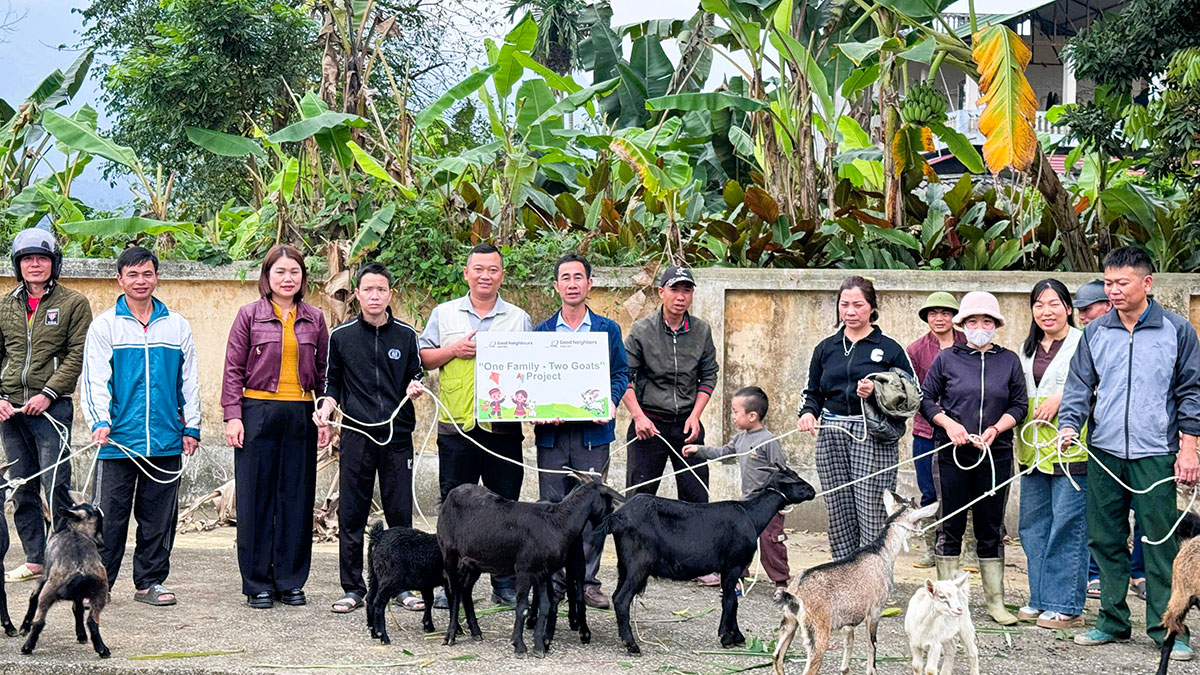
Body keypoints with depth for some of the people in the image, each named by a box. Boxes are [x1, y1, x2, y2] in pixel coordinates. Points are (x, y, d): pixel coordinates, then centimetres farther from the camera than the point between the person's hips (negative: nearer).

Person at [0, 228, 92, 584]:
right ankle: (35, 558, 15)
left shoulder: (73, 304, 1)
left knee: (55, 484, -9)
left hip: (52, 406, -5)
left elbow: (77, 355, -5)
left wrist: (48, 394, -14)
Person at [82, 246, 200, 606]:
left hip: (166, 440, 2)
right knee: (109, 515, -1)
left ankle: (151, 582, 17)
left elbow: (189, 379, 13)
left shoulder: (177, 325, 10)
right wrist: (100, 421, -16)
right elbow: (96, 378, -2)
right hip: (118, 440, -2)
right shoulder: (105, 325, 3)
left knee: (159, 516, 7)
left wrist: (191, 427, 8)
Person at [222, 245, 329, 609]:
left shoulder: (314, 319, 10)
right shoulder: (250, 315, 2)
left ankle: (291, 580, 12)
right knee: (256, 497, 0)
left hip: (300, 415, 3)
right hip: (258, 411, -2)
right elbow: (234, 369, 1)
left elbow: (323, 371, 13)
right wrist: (233, 416, -7)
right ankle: (257, 583, 7)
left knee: (297, 497, 4)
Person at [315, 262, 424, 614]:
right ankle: (352, 588, 9)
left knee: (400, 512, 2)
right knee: (351, 513, 1)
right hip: (356, 434, 0)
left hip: (397, 433, 0)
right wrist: (326, 407, -6)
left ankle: (403, 585, 12)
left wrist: (415, 388, -6)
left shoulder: (406, 335, 6)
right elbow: (333, 382, 12)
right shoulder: (341, 335, 5)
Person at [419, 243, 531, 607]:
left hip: (504, 428, 0)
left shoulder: (519, 319, 10)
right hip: (456, 425, 0)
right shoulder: (444, 314, 10)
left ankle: (506, 585, 10)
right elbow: (423, 358, 9)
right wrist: (453, 350, -8)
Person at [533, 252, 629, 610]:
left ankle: (588, 580, 7)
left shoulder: (608, 329, 9)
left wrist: (611, 403, -10)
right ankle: (553, 579, 10)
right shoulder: (541, 331, 11)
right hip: (551, 431, 1)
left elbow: (621, 373, 9)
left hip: (593, 430, -1)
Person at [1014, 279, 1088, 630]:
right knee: (1033, 525, 9)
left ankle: (1066, 606, -1)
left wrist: (1062, 398, -15)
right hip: (1033, 449, 7)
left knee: (1067, 525, -6)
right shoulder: (1027, 348, 19)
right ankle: (1041, 599, 18)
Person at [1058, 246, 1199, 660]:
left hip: (1155, 455, -3)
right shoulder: (1095, 333, 8)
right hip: (1103, 454, 3)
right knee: (1105, 540, 7)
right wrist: (1069, 425, -9)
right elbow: (1079, 387, 9)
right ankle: (1112, 621, 17)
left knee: (1161, 541, -3)